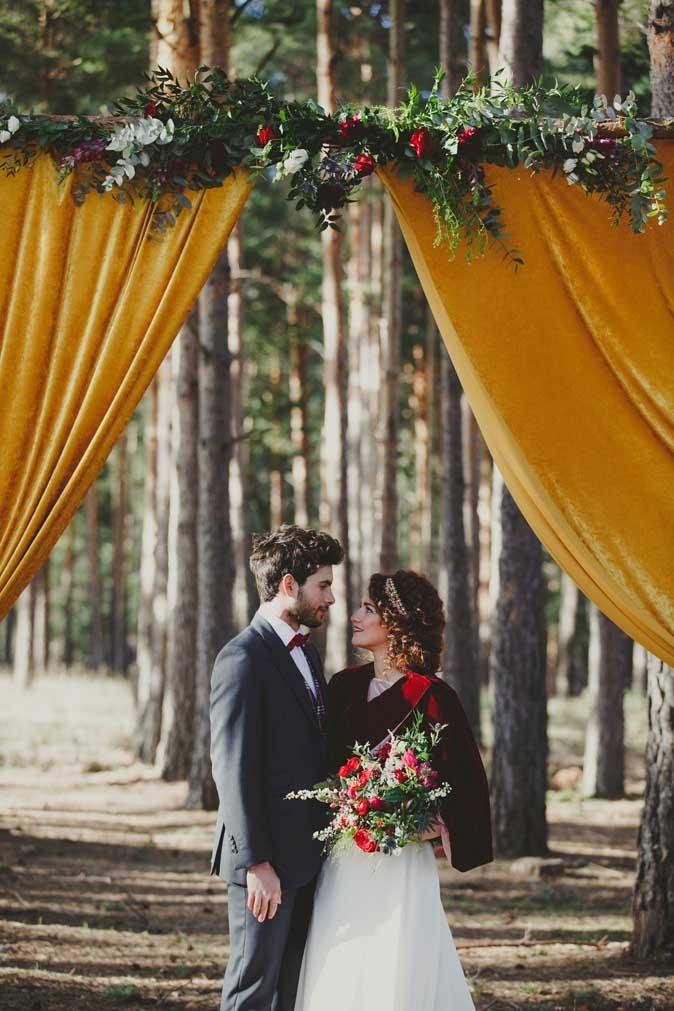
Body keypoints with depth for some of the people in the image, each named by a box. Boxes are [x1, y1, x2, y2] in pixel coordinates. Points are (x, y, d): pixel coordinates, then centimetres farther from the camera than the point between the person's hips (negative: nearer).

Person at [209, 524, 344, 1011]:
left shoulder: (306, 651, 14)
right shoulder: (243, 659, -14)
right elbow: (233, 768, -18)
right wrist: (256, 863, -20)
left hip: (308, 853, 9)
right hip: (269, 860, -9)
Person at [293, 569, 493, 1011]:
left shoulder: (432, 697, -8)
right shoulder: (345, 686, 9)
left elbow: (468, 776, -5)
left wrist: (439, 823, -15)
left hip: (399, 862, -6)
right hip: (343, 862, 6)